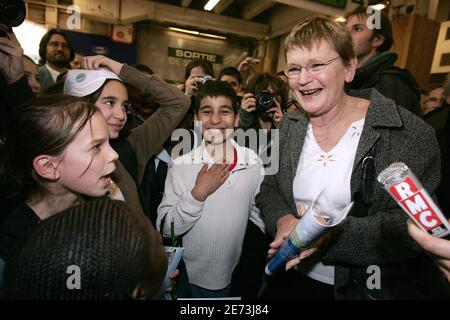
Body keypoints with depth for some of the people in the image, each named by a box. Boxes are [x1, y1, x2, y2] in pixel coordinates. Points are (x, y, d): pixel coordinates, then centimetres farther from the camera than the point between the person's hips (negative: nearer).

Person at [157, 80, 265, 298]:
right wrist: (198, 193, -25)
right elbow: (166, 228, -15)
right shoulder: (181, 166, -15)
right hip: (191, 279, -1)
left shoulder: (253, 162, -10)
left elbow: (263, 217, 2)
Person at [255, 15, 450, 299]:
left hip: (372, 288, -3)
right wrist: (283, 220, -20)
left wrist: (330, 235, -30)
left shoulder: (409, 133, -16)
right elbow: (268, 188, 0)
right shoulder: (289, 126, -4)